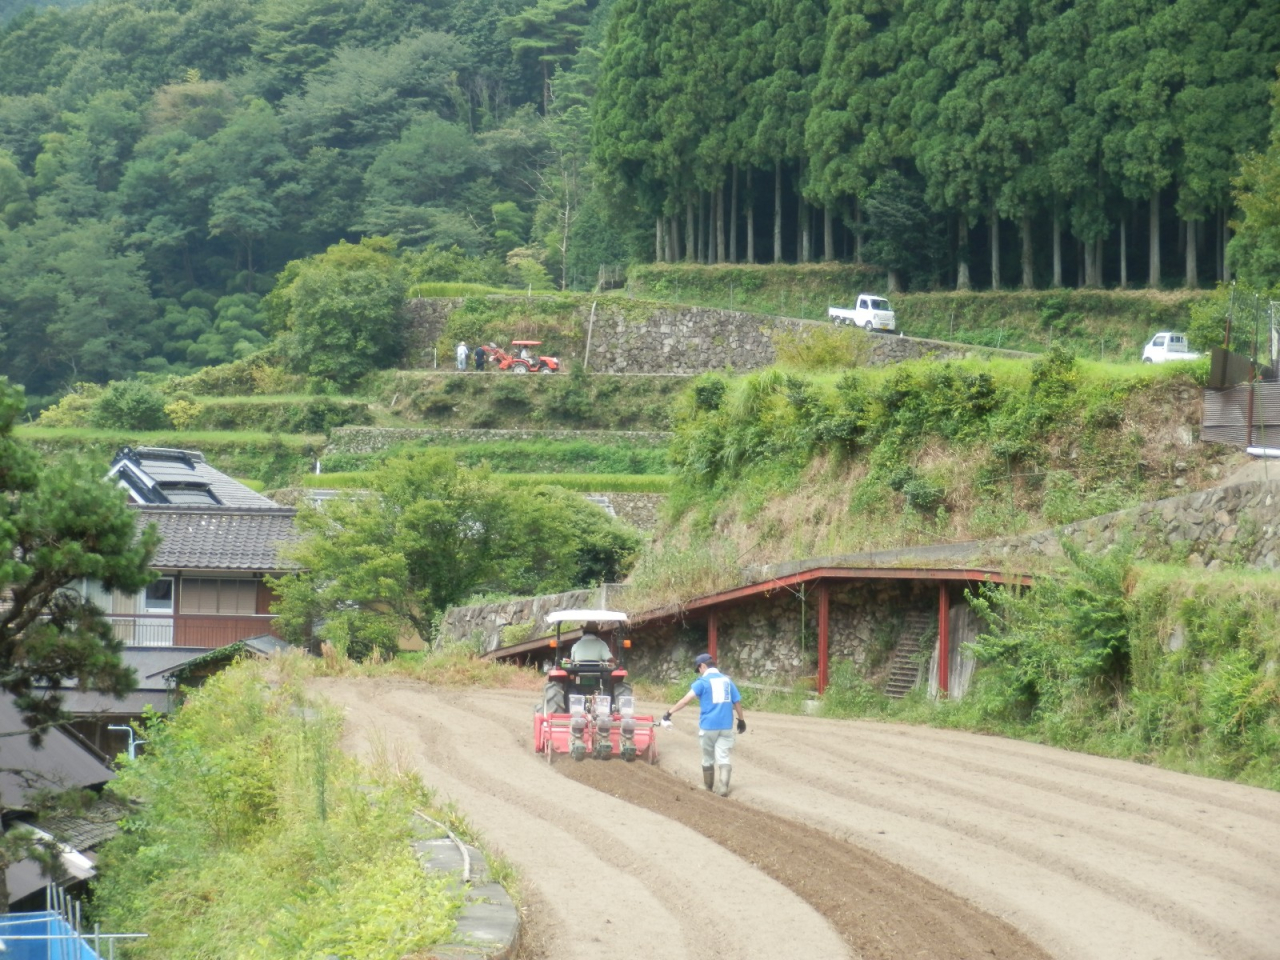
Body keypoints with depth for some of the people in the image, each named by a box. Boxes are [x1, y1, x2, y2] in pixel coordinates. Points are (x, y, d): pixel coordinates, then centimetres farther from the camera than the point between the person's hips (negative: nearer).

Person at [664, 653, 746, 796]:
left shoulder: (703, 681, -6)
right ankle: (723, 786, -17)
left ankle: (709, 786, 26)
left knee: (708, 757, 14)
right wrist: (741, 720, 27)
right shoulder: (727, 680, 8)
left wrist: (669, 713, -15)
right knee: (724, 757, -1)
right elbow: (737, 702, 14)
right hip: (725, 726, 3)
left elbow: (686, 699, -15)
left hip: (708, 725, -3)